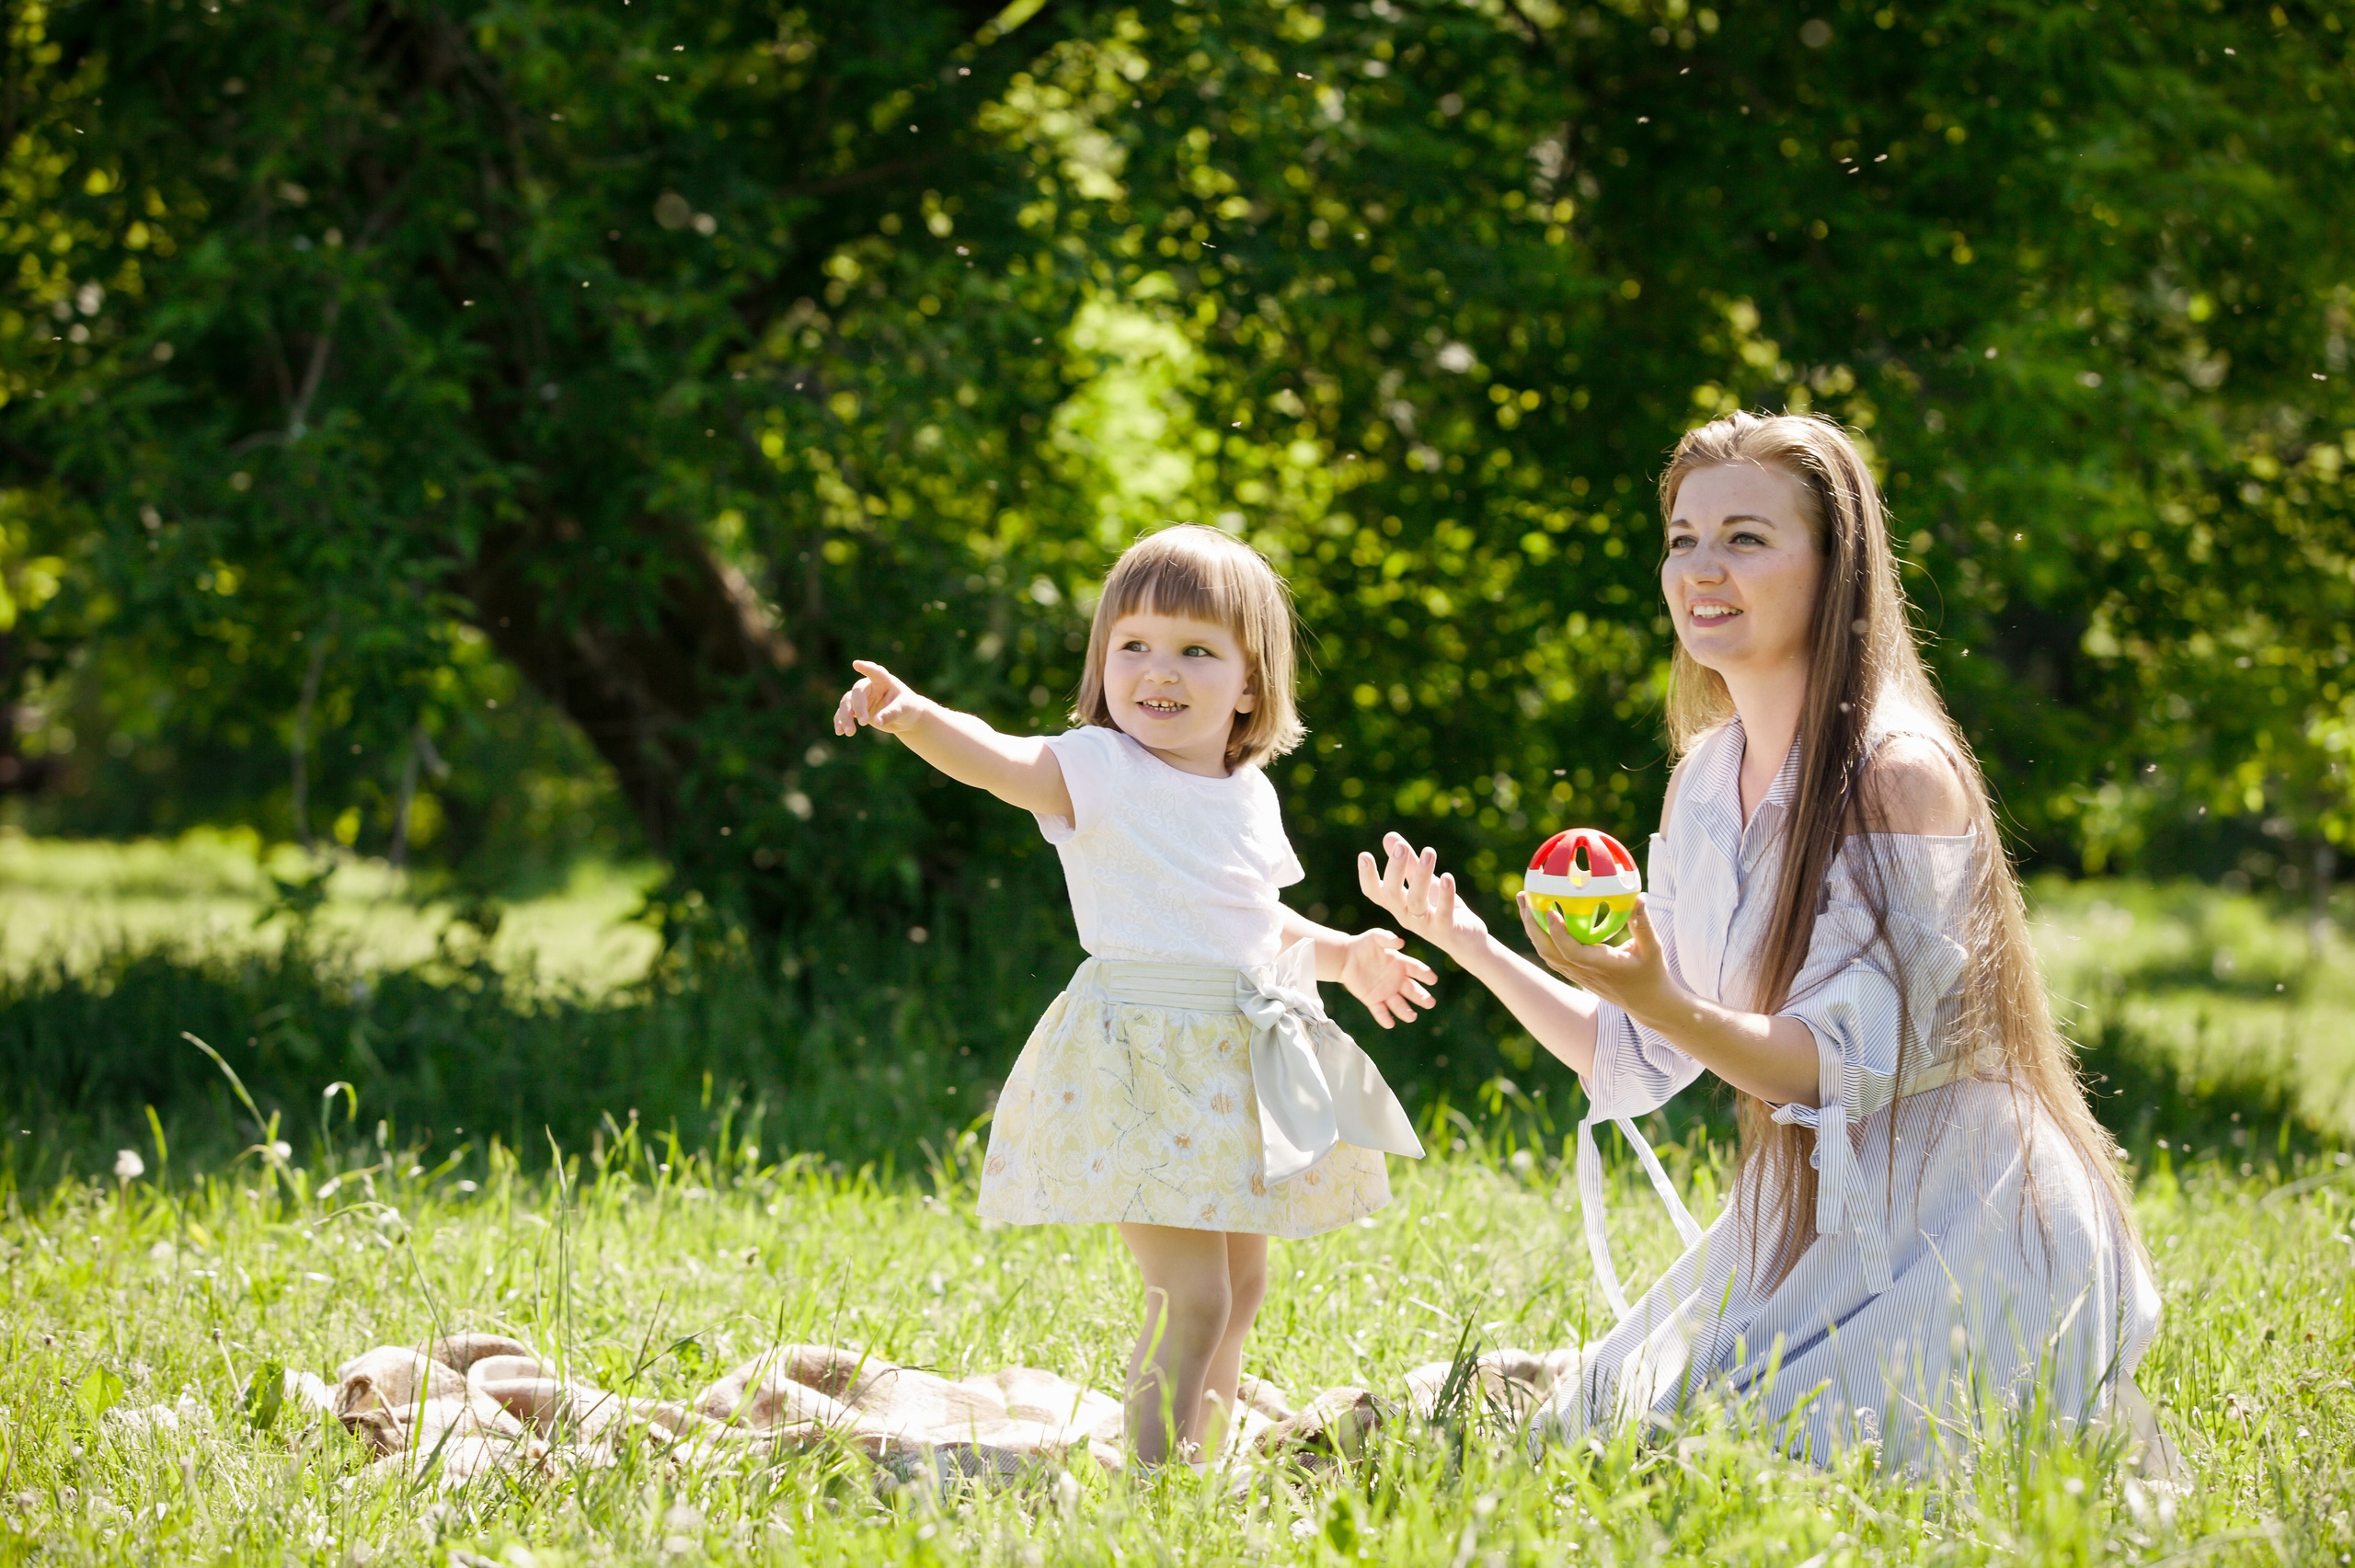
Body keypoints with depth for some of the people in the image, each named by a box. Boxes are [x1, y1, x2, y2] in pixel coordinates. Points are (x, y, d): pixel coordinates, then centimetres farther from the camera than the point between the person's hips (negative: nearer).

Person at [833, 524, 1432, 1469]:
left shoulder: (1250, 796, 10)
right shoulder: (1096, 771, -9)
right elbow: (1000, 761, -29)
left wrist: (1340, 955, 14)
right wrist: (913, 716, -47)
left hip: (1245, 1066, 7)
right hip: (1140, 1061, -7)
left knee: (1242, 1283, 17)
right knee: (1191, 1294, -15)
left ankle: (1200, 1462, 32)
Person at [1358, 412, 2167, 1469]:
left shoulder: (1899, 776, -19)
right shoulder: (1706, 776, 5)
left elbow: (1854, 1066, -23)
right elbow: (1643, 1064, 7)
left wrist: (1655, 997, -35)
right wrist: (1474, 948, -3)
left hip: (1957, 1237, -8)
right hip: (1799, 1221, 8)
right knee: (1603, 1439, 6)